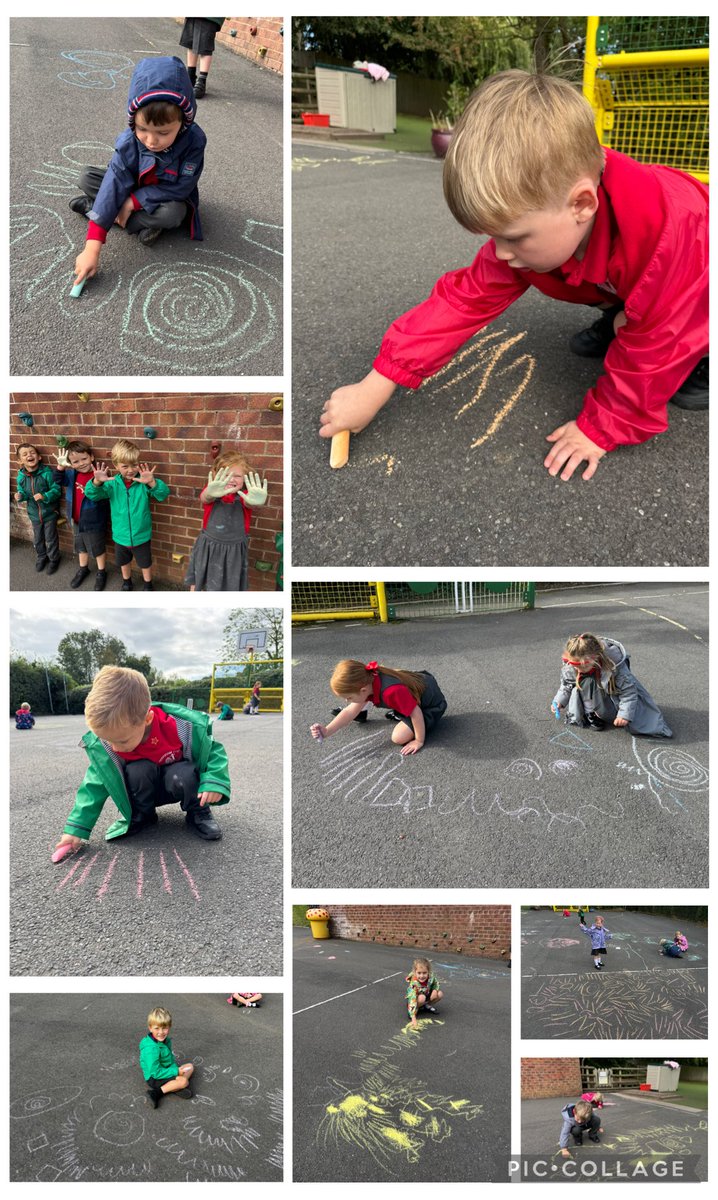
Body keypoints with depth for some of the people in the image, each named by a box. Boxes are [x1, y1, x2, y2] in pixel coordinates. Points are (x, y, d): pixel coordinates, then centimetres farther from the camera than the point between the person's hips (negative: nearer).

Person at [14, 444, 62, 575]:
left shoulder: (47, 473, -24)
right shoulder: (21, 476, -11)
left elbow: (56, 491, -19)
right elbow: (22, 492, 2)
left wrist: (44, 496, -34)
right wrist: (20, 496, -21)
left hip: (50, 512, -4)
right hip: (34, 514, 4)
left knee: (51, 538, 14)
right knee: (37, 539, 22)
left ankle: (53, 559, 37)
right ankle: (41, 557, 47)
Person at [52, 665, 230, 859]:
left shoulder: (185, 728, -33)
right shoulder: (103, 746, -25)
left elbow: (212, 751, -17)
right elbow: (96, 785, -14)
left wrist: (214, 782, -33)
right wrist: (76, 828, -20)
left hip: (176, 784, -2)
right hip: (143, 790, 2)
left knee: (184, 775, -36)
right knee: (137, 771, -31)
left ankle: (197, 813, -6)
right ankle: (140, 815, -3)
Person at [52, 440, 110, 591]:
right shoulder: (72, 474, -5)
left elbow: (104, 498, -24)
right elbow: (58, 480, -13)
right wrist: (61, 467, -31)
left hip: (94, 522, -6)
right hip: (76, 520, 6)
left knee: (98, 549, 15)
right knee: (80, 546, 27)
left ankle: (101, 572, 36)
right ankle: (83, 569, 49)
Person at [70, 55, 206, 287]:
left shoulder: (193, 141, -31)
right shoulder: (128, 142, -27)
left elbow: (179, 188, -26)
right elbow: (114, 185, -34)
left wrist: (133, 201, -30)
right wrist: (92, 249, -43)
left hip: (166, 198, -2)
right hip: (134, 190, 2)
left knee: (172, 214, -37)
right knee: (88, 178, -14)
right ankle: (145, 223, -22)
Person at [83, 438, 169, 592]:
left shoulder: (143, 482, -17)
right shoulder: (112, 483, -11)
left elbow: (163, 494, -29)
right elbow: (92, 494, -18)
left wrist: (152, 483, -51)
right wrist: (97, 482, -41)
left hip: (141, 536, -2)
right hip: (120, 536, 2)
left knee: (145, 563, 19)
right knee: (124, 562, 26)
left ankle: (148, 585, 44)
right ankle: (127, 583, 51)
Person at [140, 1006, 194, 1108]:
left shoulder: (166, 1040, -3)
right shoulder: (151, 1049, -30)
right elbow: (155, 1072, -28)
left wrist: (175, 1068, -13)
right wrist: (176, 1072, -21)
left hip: (165, 1071, 9)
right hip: (154, 1078, -9)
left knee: (190, 1066, 11)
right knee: (183, 1081, -25)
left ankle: (178, 1087, -12)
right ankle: (156, 1093, -21)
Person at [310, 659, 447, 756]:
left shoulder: (391, 691, -43)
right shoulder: (368, 681, -16)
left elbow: (415, 713, -33)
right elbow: (350, 711, -10)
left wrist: (419, 741, -20)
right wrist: (326, 731, -21)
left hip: (432, 705, -8)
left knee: (399, 737, -16)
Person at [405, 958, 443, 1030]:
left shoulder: (431, 977, -23)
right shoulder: (413, 984, -38)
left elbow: (435, 983, 1)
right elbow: (412, 1000, -45)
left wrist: (435, 990, -21)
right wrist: (413, 1018, -52)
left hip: (427, 995, 5)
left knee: (440, 994, -16)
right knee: (421, 998, -37)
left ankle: (427, 1006, 5)